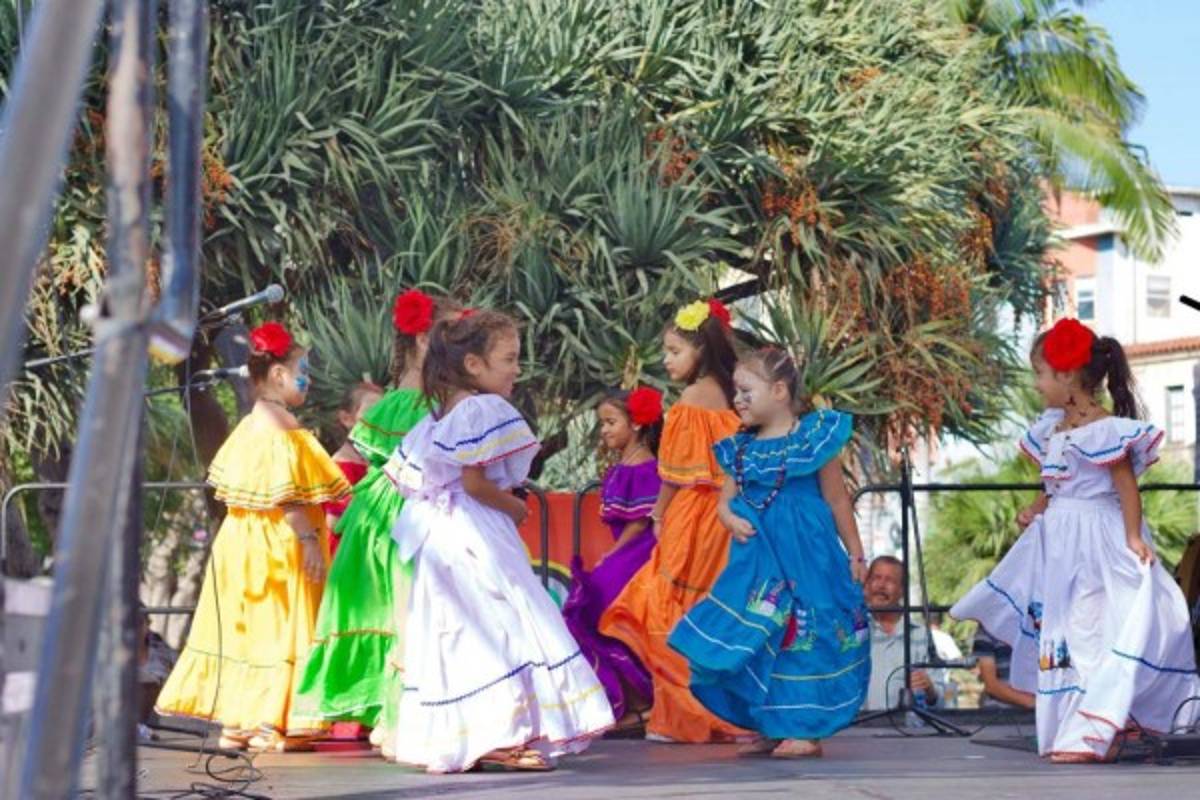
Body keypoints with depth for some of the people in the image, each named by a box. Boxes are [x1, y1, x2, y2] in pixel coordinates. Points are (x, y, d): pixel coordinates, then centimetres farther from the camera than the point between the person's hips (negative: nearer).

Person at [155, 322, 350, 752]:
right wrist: (310, 539, -21)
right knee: (277, 629, -4)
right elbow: (289, 496, -23)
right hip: (279, 546, -10)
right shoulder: (282, 431, -17)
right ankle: (269, 724, -3)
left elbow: (229, 486, 16)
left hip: (244, 542, 10)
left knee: (245, 629, 12)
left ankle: (237, 722, 18)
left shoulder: (248, 427, 12)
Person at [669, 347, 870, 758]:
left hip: (807, 555, -6)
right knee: (758, 642, 7)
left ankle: (805, 729, 4)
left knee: (804, 636, -3)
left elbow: (837, 500, -1)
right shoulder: (741, 449, 10)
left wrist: (855, 555, 2)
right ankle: (771, 728, 17)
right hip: (757, 558, 6)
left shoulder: (814, 439, -5)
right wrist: (731, 519, -9)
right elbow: (725, 501, 14)